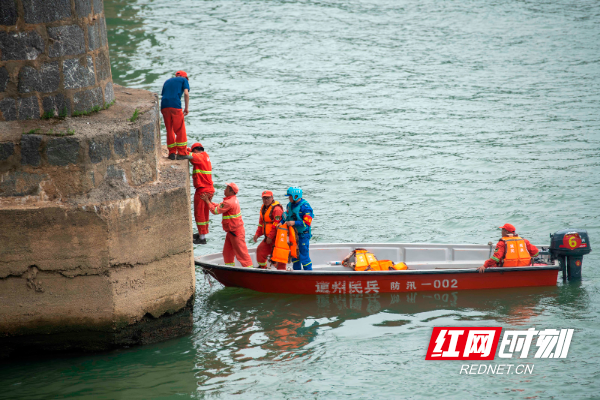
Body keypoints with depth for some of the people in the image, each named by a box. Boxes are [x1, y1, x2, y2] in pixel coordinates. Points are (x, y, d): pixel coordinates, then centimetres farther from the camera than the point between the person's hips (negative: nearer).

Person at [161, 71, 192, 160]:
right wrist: (187, 108, 3)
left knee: (169, 130, 12)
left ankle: (172, 153, 12)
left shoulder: (168, 81, 29)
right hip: (175, 106, -5)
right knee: (180, 130, 1)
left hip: (164, 106, 5)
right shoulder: (184, 80, 15)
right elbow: (186, 93, 0)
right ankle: (182, 153, 0)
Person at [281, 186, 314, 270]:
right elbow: (286, 216, 16)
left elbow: (307, 223, -23)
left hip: (303, 235, -8)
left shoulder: (305, 207, -19)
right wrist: (281, 222, -4)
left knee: (304, 256, -5)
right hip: (293, 234, 8)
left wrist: (294, 223, -29)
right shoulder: (290, 205, 5)